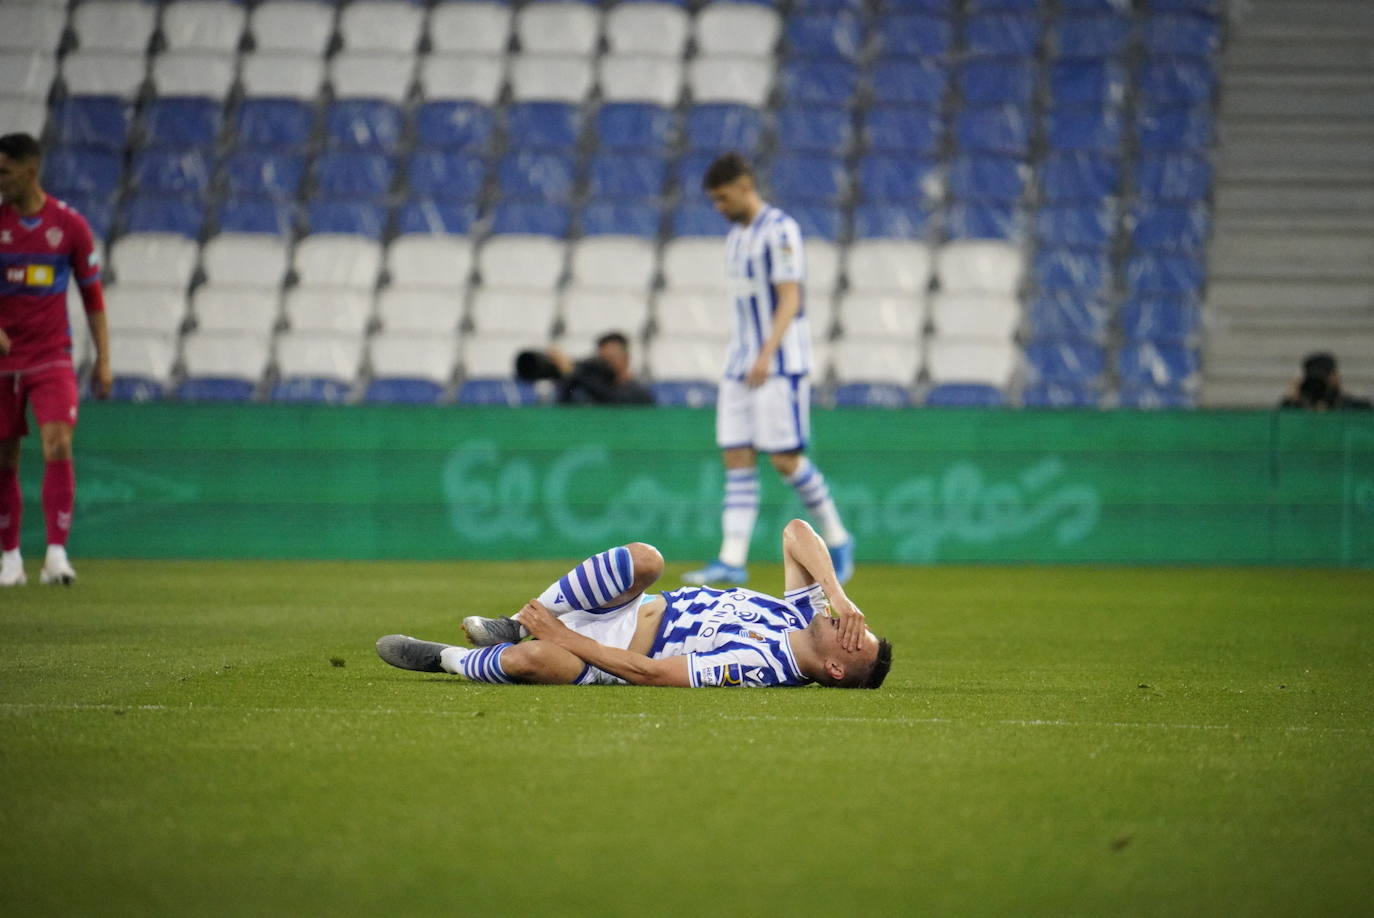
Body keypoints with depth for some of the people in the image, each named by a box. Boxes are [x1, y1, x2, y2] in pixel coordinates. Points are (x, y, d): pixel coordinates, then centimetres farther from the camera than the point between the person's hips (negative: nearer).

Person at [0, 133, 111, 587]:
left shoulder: (70, 225, 0)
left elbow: (92, 295, 7)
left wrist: (103, 361, 4)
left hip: (52, 358, -1)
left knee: (58, 448, -17)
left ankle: (57, 554, -17)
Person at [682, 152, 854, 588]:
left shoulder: (779, 230, -10)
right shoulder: (736, 236, 16)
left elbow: (789, 299, -18)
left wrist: (767, 355, -28)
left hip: (780, 364, -8)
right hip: (741, 365, 8)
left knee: (785, 459, -8)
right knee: (737, 459, -1)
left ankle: (837, 539, 9)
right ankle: (732, 560, -6)